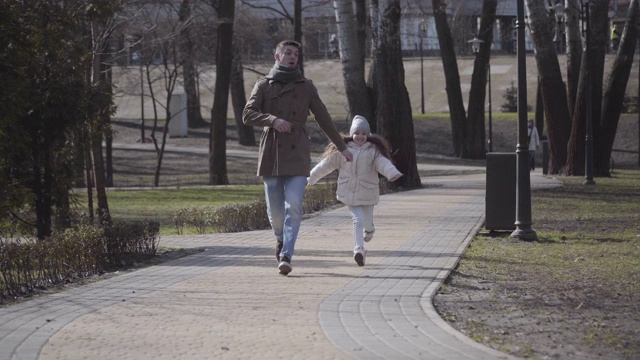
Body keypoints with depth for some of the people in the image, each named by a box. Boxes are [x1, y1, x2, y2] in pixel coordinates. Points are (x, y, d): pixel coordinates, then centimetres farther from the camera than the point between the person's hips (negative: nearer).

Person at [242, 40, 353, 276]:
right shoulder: (263, 86, 7)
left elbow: (323, 119, 15)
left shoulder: (306, 87, 10)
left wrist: (342, 147, 14)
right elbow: (248, 115, -4)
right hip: (271, 153, 0)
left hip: (297, 154, 0)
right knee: (275, 209, 4)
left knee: (293, 206, -14)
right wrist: (272, 120, -22)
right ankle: (281, 240, 34)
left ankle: (286, 256, -15)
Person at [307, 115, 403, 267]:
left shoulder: (373, 151, -3)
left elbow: (383, 163, -21)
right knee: (358, 220, -6)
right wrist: (310, 178, 8)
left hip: (367, 193, 1)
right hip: (350, 193, -1)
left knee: (367, 220, 8)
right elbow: (326, 165, 5)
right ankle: (359, 250, -9)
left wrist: (393, 173, -39)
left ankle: (369, 231, 36)